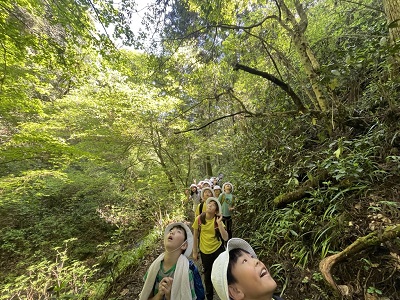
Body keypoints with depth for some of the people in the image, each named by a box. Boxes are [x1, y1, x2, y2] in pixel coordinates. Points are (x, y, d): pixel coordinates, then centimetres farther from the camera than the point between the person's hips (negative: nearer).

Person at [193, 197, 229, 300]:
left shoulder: (218, 220, -15)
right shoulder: (199, 219, -16)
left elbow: (225, 238, -22)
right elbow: (195, 236, -4)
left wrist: (219, 223, -33)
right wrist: (194, 252, 1)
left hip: (218, 250, 0)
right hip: (204, 252, 1)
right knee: (207, 275, 20)